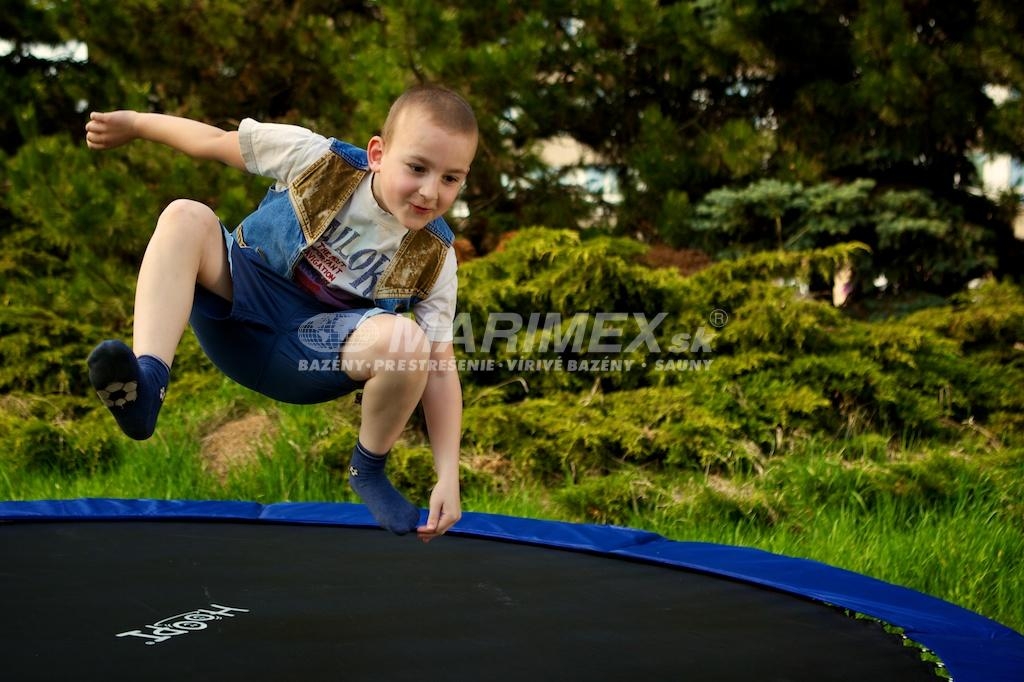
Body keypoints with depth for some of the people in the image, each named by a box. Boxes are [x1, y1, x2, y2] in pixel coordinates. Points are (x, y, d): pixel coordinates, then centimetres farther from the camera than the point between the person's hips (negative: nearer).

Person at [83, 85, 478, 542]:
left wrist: (448, 477, -18)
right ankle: (148, 380, -42)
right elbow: (214, 142, -1)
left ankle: (368, 469, -4)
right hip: (239, 306, 1)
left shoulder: (433, 259, -14)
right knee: (186, 217, -26)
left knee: (406, 343, -33)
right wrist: (135, 124, 8)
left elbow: (441, 367, -12)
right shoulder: (317, 159, -15)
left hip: (308, 358, -1)